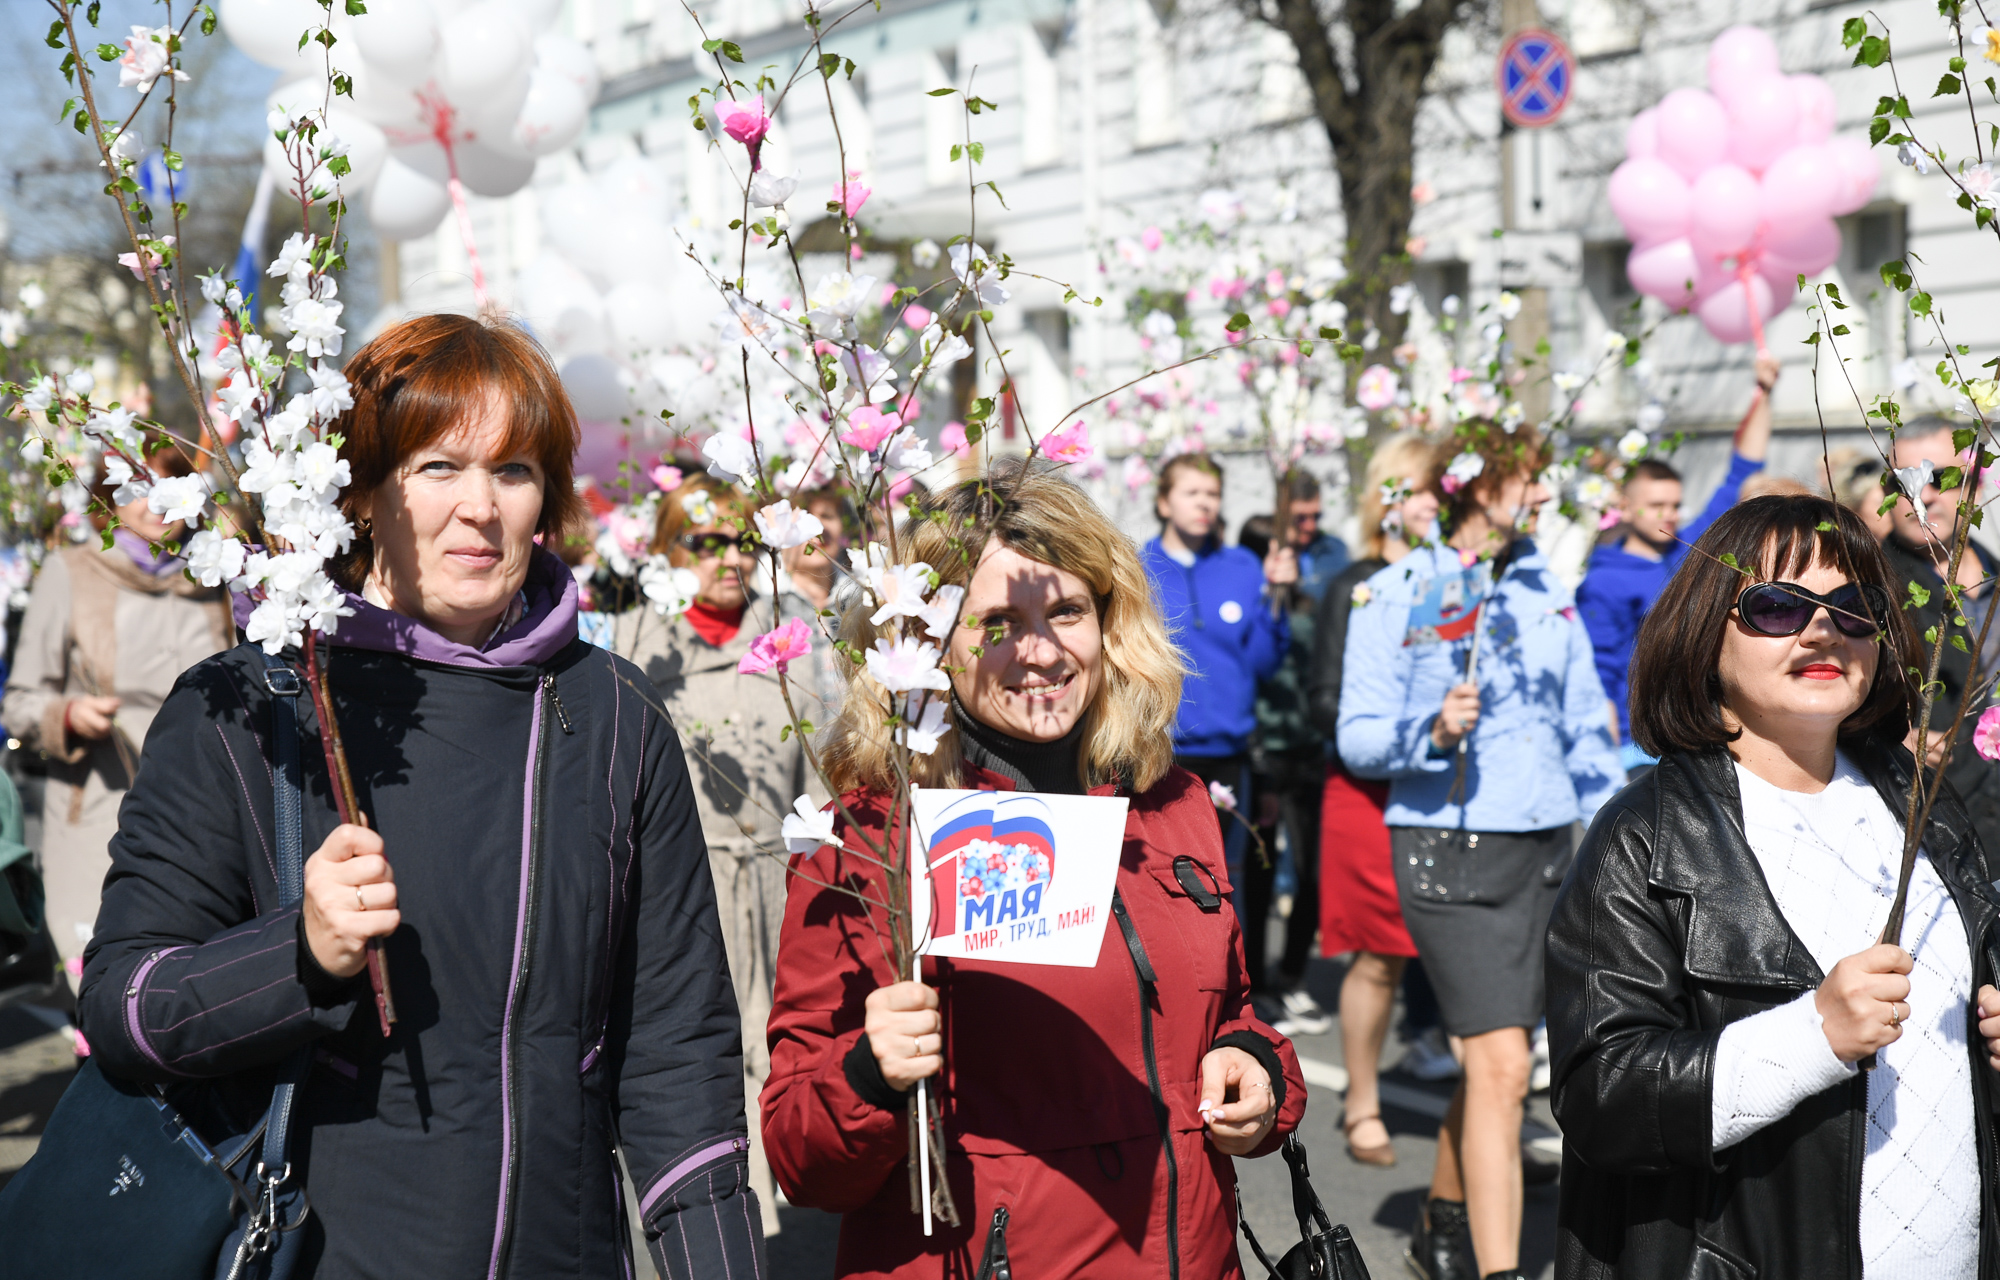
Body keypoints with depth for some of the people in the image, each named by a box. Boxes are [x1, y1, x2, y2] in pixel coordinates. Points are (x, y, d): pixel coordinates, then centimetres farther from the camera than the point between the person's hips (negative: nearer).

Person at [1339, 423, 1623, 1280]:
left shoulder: (1544, 586, 11)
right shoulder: (1397, 592, -5)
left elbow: (1586, 727, 17)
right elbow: (1358, 739, -8)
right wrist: (1432, 731, -26)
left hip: (1547, 847, 6)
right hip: (1447, 850, -5)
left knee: (1493, 1059, 13)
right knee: (1502, 1066, -13)